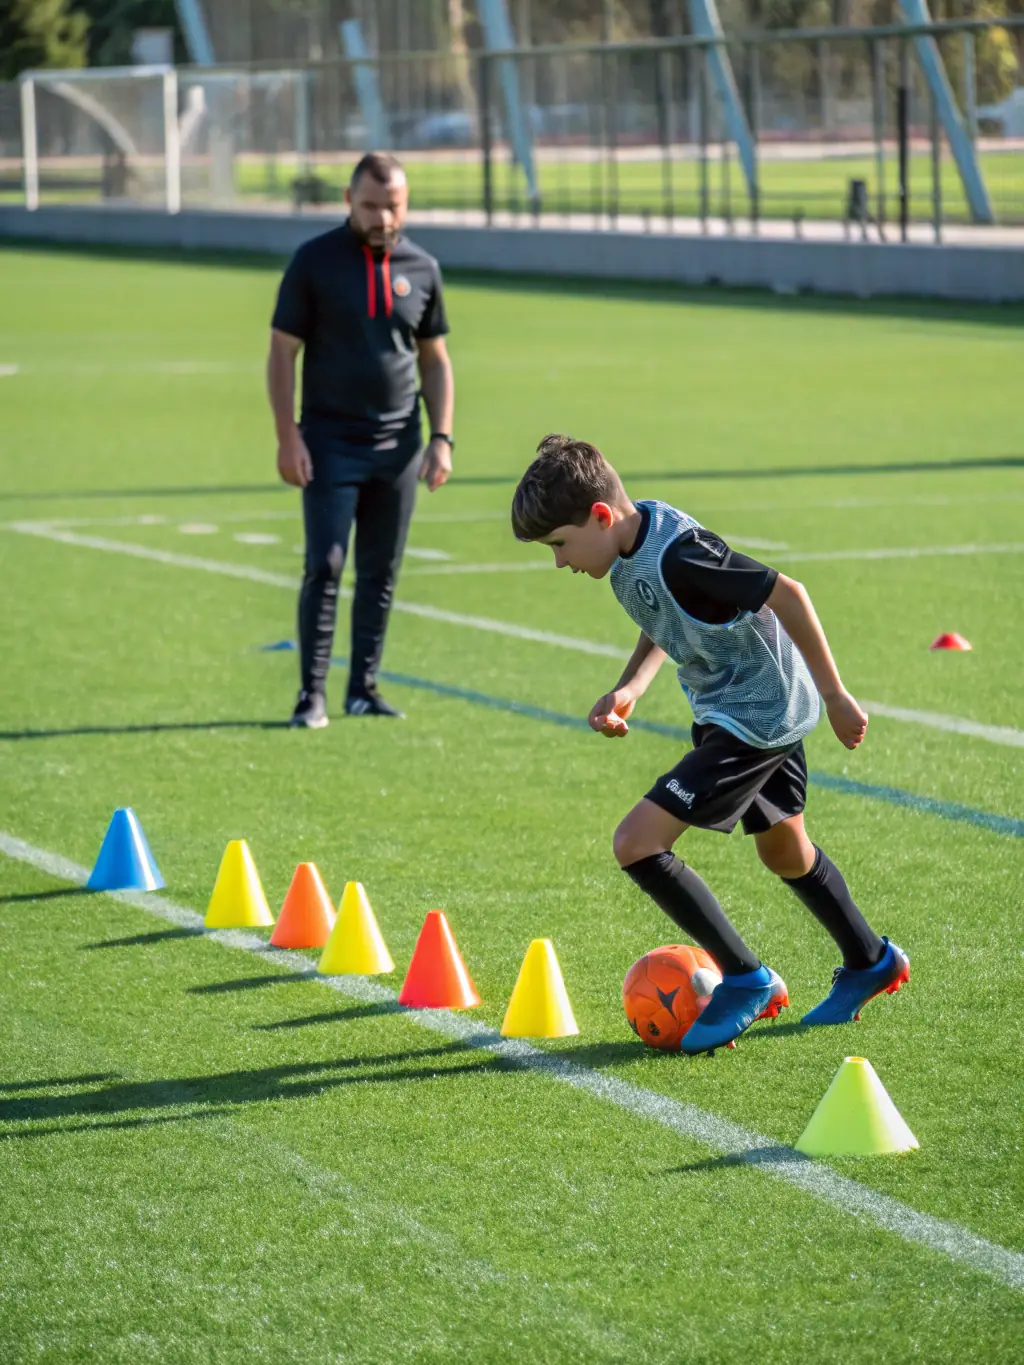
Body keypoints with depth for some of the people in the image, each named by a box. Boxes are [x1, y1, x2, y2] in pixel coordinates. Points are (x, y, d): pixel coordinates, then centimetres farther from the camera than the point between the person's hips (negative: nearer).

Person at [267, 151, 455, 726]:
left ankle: (364, 688, 14)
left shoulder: (422, 268, 7)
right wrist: (287, 438, -10)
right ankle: (313, 693, -3)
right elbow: (282, 353, -2)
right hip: (331, 442, -3)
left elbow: (435, 360, 15)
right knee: (325, 567, -9)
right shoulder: (315, 261, -3)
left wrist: (442, 437, 4)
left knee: (381, 573, 6)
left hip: (399, 444, 3)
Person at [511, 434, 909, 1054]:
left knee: (638, 843, -14)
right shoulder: (631, 546, -2)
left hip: (757, 716, -10)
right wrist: (629, 689, -2)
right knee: (783, 852, 28)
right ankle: (871, 963, 49)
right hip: (735, 707, 10)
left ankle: (747, 980, -3)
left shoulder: (677, 555, -30)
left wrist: (835, 697, -22)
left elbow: (785, 593, -28)